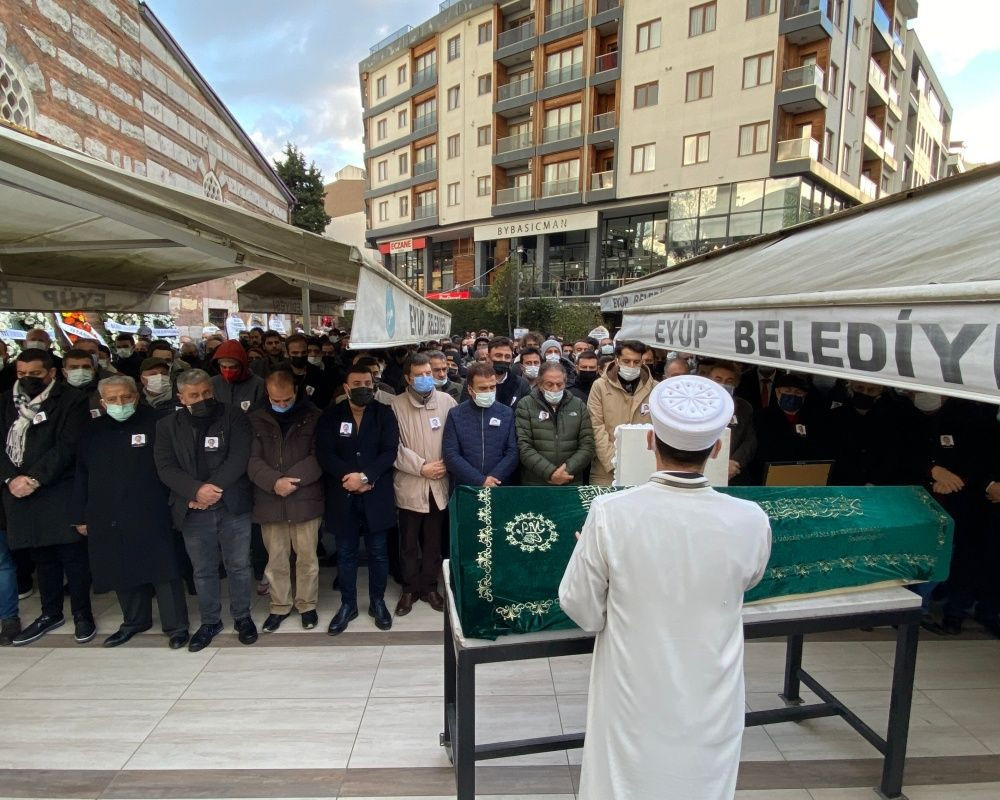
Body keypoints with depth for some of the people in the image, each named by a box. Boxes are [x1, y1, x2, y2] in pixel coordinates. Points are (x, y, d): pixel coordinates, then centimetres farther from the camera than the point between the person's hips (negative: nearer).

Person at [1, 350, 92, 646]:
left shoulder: (71, 400, -6)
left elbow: (67, 446, -12)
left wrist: (35, 479, -16)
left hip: (60, 492, -5)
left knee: (72, 555, 1)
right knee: (41, 556, 15)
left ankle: (82, 614, 15)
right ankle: (51, 613, 29)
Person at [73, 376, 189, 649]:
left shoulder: (155, 424, -3)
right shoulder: (92, 432, 11)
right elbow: (81, 476, 14)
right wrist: (80, 516, 12)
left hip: (150, 515, -4)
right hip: (107, 518, 5)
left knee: (163, 570, -1)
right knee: (122, 572, 13)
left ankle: (176, 625, 10)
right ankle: (134, 621, 32)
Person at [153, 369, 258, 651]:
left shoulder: (234, 417, -3)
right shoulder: (167, 425, 4)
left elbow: (238, 458, -10)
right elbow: (165, 467, -3)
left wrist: (213, 488, -18)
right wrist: (196, 490, -18)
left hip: (233, 507, -2)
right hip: (193, 511, 2)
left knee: (238, 566, 9)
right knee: (203, 570, 14)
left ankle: (242, 616, 28)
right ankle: (210, 621, 32)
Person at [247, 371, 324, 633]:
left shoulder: (314, 417, 0)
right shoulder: (256, 420, 5)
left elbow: (319, 456, -6)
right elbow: (252, 459, -2)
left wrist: (292, 479, -17)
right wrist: (274, 482, -17)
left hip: (305, 499, -1)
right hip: (269, 501, 2)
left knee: (307, 557, 7)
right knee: (276, 559, 12)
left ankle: (307, 604, 25)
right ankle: (279, 606, 30)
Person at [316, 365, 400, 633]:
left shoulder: (384, 414, 0)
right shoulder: (331, 416, 2)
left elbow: (390, 452, -8)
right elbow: (324, 454, -6)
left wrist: (365, 476, -19)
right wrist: (350, 477, -17)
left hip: (376, 496, 0)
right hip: (343, 496, 1)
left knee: (378, 553, 10)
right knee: (346, 554, 12)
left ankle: (378, 602, 27)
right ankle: (347, 604, 28)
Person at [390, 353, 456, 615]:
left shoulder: (446, 401, 0)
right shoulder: (396, 405, -5)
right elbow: (394, 447, -10)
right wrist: (421, 467, -14)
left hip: (439, 484, 2)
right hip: (409, 485, -1)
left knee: (433, 541, 14)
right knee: (409, 543, 12)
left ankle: (429, 586, 31)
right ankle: (410, 589, 29)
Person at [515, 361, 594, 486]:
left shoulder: (579, 405, 6)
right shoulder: (525, 405, -2)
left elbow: (587, 446, 2)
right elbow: (524, 447, -9)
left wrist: (567, 470, -12)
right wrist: (550, 473, -17)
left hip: (572, 483, 2)